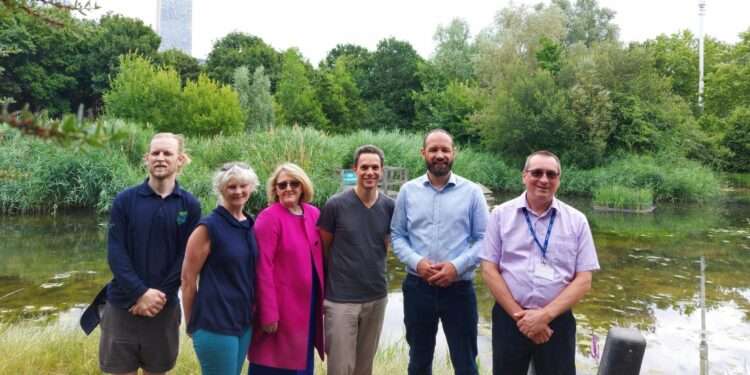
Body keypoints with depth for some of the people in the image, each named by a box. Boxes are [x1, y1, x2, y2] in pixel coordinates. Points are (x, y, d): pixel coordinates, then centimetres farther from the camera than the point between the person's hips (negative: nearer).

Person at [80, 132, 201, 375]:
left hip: (164, 308, 0)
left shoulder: (190, 205, -2)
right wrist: (141, 292, -17)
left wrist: (159, 295, -13)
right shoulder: (124, 200, -2)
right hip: (122, 305, 0)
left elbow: (186, 258, -4)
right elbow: (115, 253, -8)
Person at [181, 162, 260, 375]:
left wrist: (250, 314, 14)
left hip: (244, 321, 6)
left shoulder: (250, 226, 7)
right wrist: (192, 323, -3)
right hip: (215, 323, -6)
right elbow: (188, 279, -9)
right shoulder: (209, 227, -11)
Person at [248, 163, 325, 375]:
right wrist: (268, 313, -18)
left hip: (309, 303, 6)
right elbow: (263, 268, -17)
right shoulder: (269, 217, -14)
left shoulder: (313, 214, 5)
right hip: (281, 305, -6)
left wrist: (322, 298, 8)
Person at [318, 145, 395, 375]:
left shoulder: (389, 207, -1)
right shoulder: (335, 205, -11)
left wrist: (372, 267, 7)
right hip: (341, 299, -4)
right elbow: (323, 248, -1)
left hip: (377, 297, 4)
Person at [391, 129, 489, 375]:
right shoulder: (408, 191, 3)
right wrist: (417, 262, -14)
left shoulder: (472, 192, -2)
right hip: (417, 287, 2)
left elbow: (483, 239, -3)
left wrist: (457, 266, -17)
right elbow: (397, 236, 3)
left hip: (459, 288, -1)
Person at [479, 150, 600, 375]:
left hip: (557, 320, 0)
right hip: (509, 318, 0)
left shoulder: (576, 220, 1)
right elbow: (489, 269, -3)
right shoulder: (501, 214, -1)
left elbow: (584, 279, -2)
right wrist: (519, 314, -11)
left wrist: (545, 315, -13)